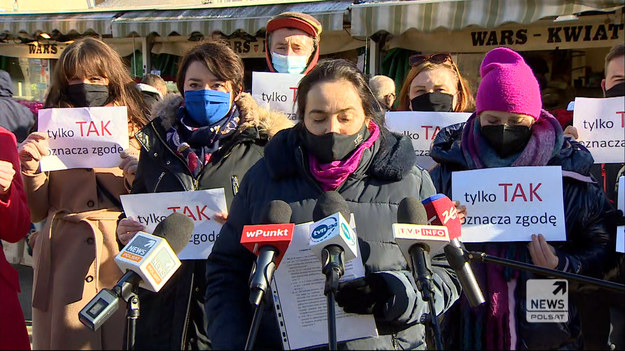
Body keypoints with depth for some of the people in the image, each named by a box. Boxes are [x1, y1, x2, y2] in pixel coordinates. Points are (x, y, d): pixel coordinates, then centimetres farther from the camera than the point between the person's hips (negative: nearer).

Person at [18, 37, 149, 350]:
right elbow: (39, 212, 7)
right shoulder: (50, 132, 8)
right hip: (63, 259, 1)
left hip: (120, 256, 0)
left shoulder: (132, 130, 6)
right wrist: (31, 167, -8)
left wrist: (139, 177, -14)